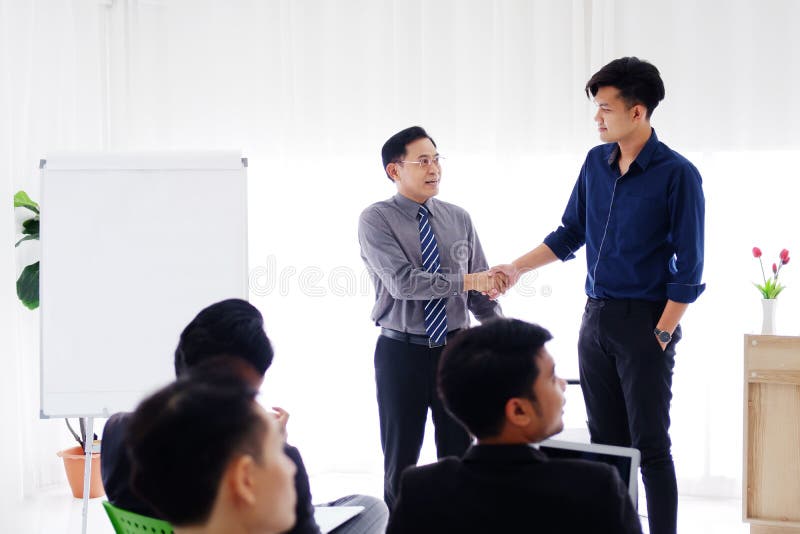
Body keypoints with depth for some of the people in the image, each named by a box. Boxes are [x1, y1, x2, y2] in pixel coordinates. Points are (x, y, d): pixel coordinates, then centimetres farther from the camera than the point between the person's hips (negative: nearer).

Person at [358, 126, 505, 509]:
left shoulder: (459, 219, 6)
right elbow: (403, 282, -21)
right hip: (401, 351, -3)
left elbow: (482, 291, 8)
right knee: (401, 461, 8)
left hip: (454, 349, 4)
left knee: (458, 455, 9)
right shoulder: (376, 220, -8)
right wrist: (465, 280, -24)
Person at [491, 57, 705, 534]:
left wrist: (661, 335, -13)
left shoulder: (677, 174, -12)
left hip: (645, 320, -6)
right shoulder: (596, 163, 7)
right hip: (596, 317, 6)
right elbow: (570, 234, 18)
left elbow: (689, 268, -11)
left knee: (650, 446, -3)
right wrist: (516, 269, 11)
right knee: (605, 441, 10)